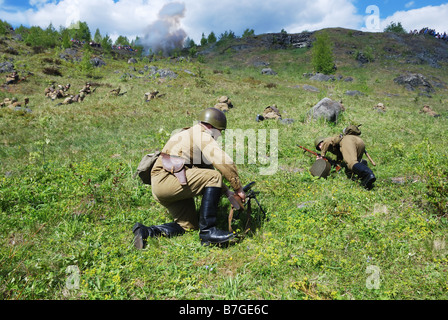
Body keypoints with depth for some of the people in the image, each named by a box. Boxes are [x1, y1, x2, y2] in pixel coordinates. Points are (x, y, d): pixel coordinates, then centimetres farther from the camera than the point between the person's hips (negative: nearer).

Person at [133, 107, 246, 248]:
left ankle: (146, 231, 8)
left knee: (189, 226, 12)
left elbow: (207, 170, 27)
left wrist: (227, 191, 18)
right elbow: (225, 162, -17)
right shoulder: (201, 135, -6)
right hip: (166, 179, -11)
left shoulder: (194, 136, 26)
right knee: (214, 177, -18)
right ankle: (207, 231, -17)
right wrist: (238, 188, -8)